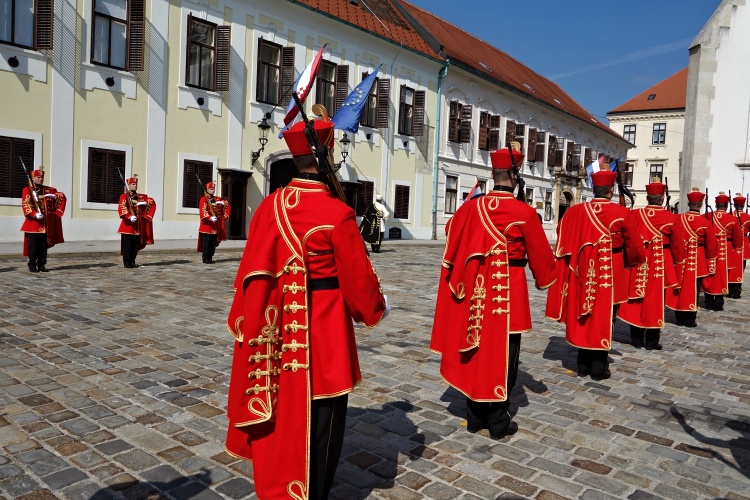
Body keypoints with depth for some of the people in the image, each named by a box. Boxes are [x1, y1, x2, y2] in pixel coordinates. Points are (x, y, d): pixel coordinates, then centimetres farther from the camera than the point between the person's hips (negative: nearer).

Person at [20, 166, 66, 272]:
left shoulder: (49, 190, 15)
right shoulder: (27, 190, 2)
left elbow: (62, 197, 11)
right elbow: (25, 204, -9)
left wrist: (54, 195, -10)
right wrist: (35, 214, -24)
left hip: (46, 224, 4)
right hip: (33, 223, -4)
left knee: (44, 245, 6)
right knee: (33, 245, -2)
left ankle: (41, 265, 12)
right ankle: (32, 265, 6)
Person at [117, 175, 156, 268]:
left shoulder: (140, 197, 17)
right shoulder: (124, 196, -1)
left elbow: (152, 202, 11)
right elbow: (121, 208, -14)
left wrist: (144, 202, -9)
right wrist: (129, 217, -27)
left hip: (138, 225, 5)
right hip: (128, 224, -5)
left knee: (136, 244, 6)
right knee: (127, 244, -4)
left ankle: (132, 261, 15)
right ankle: (127, 262, 2)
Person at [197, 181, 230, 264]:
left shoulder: (216, 199, 14)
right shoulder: (203, 199, -6)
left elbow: (226, 203, 19)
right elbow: (202, 211, -18)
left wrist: (222, 202, -4)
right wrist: (210, 218, -32)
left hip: (215, 226, 6)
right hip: (207, 225, -6)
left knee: (213, 242, 7)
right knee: (206, 242, -4)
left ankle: (210, 258, 15)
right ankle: (205, 258, 1)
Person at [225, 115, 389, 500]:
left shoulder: (270, 206, -1)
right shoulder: (337, 213, -18)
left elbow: (252, 272, 4)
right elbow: (358, 277, -12)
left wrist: (246, 320, 16)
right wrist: (377, 307, 8)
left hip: (279, 329, 7)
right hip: (322, 331, -6)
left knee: (280, 412, 22)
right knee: (320, 419, 11)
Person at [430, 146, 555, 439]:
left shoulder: (471, 207, 0)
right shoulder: (525, 213, -12)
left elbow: (451, 236, 18)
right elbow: (540, 256, -4)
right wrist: (546, 279, 15)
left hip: (475, 292, 4)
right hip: (508, 292, -4)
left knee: (476, 351, 14)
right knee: (503, 356, 7)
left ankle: (475, 417, 24)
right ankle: (498, 422, 17)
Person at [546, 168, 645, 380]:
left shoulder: (574, 211, -2)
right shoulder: (622, 213, -10)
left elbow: (564, 241, 6)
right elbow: (635, 248, -3)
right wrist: (627, 262, 16)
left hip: (582, 276, 3)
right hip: (609, 277, -3)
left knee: (583, 317, 14)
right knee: (604, 320, 7)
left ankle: (583, 365, 22)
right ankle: (599, 368, 14)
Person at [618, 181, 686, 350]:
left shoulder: (635, 215, -3)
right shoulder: (671, 218, -7)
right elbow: (678, 246, -1)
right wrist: (678, 264, 13)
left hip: (638, 265, 2)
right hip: (660, 266, -2)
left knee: (636, 301, 11)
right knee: (655, 301, 6)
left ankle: (636, 339, 18)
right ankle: (652, 341, 12)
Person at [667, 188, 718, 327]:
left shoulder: (678, 219, -3)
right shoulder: (706, 223, -10)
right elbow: (712, 246, -6)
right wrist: (710, 264, 5)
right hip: (697, 261, -3)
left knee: (680, 288, 11)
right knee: (693, 290, 5)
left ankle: (679, 318, 18)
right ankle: (690, 320, 10)